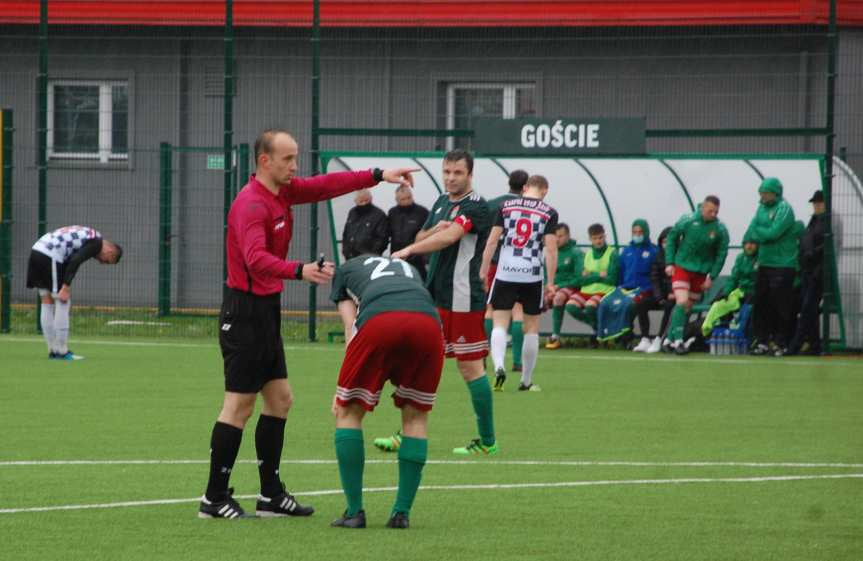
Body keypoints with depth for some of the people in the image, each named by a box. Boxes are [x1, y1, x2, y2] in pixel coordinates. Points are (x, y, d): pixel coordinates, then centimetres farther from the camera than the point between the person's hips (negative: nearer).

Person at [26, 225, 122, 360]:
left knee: (47, 302, 12)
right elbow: (75, 262, -17)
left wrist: (66, 288, 21)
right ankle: (62, 351, -2)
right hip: (50, 257, -10)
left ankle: (53, 350, 16)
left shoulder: (88, 236, 24)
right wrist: (65, 287, -18)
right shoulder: (97, 243, -5)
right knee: (62, 302, -3)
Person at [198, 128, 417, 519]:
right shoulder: (252, 204, -21)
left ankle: (271, 495, 18)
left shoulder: (283, 191, 8)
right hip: (245, 309, -10)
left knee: (279, 399, 12)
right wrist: (300, 271, -48)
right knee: (239, 405, -7)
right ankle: (214, 499, -3)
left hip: (265, 309, 10)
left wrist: (378, 176, 3)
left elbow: (326, 185, 13)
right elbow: (256, 259, -34)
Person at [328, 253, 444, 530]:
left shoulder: (345, 270, 33)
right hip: (428, 318, 3)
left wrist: (341, 391, 22)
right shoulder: (408, 268, 43)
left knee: (349, 412, 14)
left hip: (379, 320, -3)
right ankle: (402, 512, 16)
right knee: (416, 416, 20)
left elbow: (351, 328, 22)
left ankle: (354, 512, 12)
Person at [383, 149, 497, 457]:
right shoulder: (441, 202, 15)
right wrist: (434, 230, -7)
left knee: (470, 367, -3)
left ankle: (487, 441, 5)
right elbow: (423, 238, 17)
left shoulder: (476, 206, -11)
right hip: (435, 296, 8)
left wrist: (409, 250, -37)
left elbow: (451, 235, -27)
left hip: (463, 300, -8)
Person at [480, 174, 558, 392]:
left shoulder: (506, 207, 5)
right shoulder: (549, 213, 0)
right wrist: (551, 282, 0)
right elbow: (551, 249, -5)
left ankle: (499, 366, -24)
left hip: (505, 274, 1)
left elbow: (492, 241, 1)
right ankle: (526, 381, 17)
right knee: (532, 327, 12)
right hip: (532, 276, -1)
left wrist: (483, 271, 8)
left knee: (500, 323, 2)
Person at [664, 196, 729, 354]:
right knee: (681, 302, -17)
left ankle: (671, 338, 20)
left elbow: (721, 254, 0)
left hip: (701, 272, 3)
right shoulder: (687, 220, -12)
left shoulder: (720, 229, -8)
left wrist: (712, 277, -3)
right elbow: (671, 238, 0)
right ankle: (677, 340, -18)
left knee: (688, 307, 8)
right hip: (681, 268, -3)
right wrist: (669, 263, -4)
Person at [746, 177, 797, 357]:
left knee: (780, 306, -5)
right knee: (761, 304, 8)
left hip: (782, 265, -7)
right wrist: (765, 234, -10)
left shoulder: (784, 209, -10)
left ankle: (781, 343, 0)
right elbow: (753, 233, 7)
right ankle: (762, 341, 14)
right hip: (764, 263, 7)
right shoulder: (762, 208, 13)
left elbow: (774, 232, -19)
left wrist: (758, 231, -4)